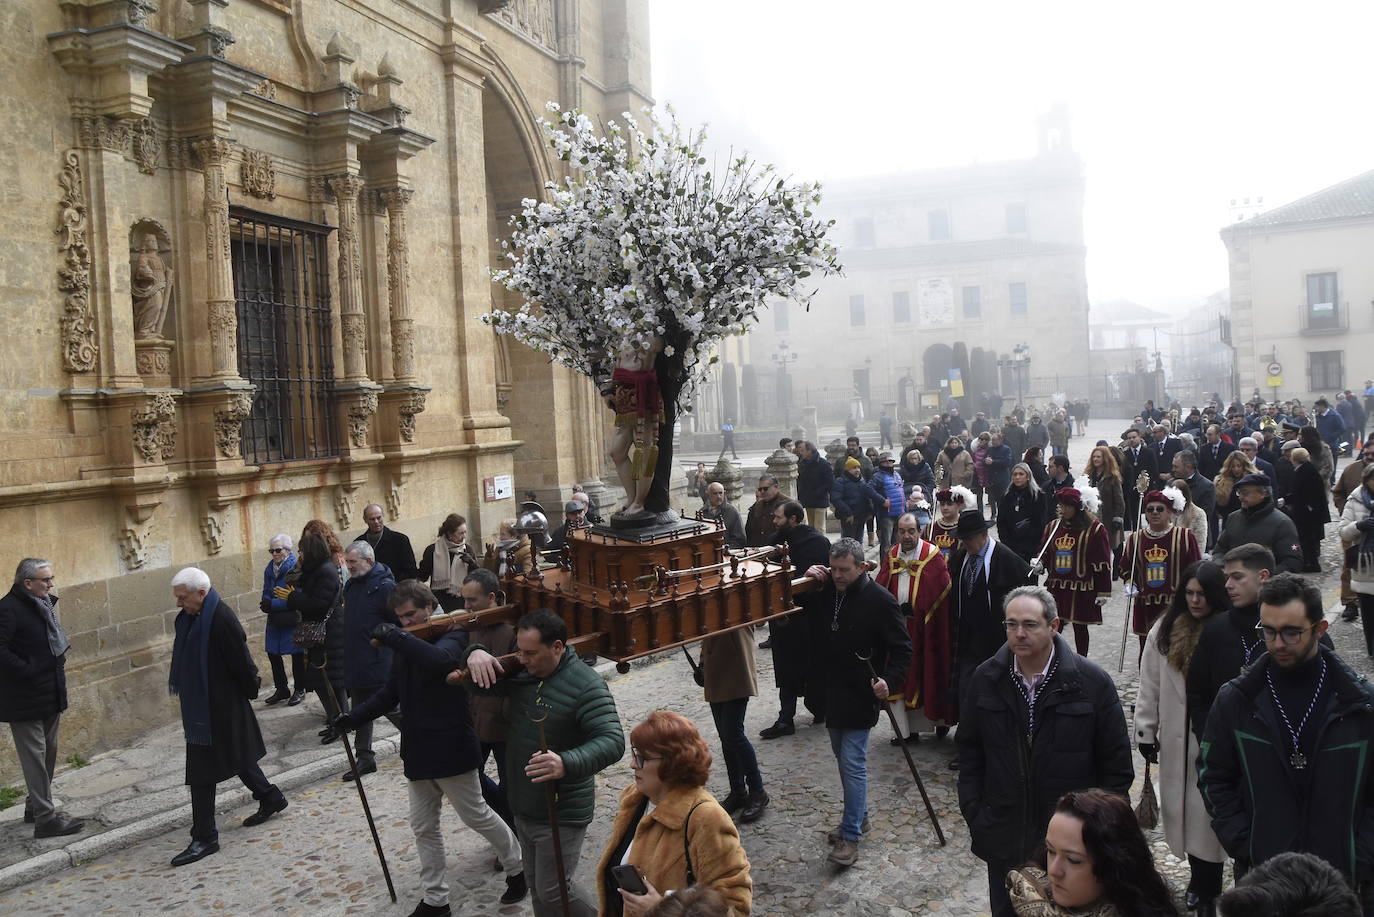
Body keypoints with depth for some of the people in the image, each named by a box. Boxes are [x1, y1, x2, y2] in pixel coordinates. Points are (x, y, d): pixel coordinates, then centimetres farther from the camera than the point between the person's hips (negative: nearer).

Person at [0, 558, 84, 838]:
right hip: (25, 698, -9)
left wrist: (60, 660, 9)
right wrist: (28, 672, -22)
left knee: (48, 751, 17)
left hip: (50, 694, 9)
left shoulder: (43, 604, 10)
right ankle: (45, 818, 0)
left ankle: (36, 807, 30)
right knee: (35, 755, -5)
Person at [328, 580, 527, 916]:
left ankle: (517, 868, 29)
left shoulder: (452, 634, -14)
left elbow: (439, 660, -38)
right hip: (417, 750, 8)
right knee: (423, 827, 13)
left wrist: (393, 636, -33)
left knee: (476, 816, 6)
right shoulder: (405, 645, 9)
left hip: (450, 747, -7)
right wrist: (354, 717, -1)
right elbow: (390, 694, 13)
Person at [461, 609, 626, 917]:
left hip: (561, 813, -7)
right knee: (536, 885, 20)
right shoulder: (521, 673, -1)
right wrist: (475, 654, -15)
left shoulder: (587, 685, -23)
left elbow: (613, 741, -31)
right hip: (524, 807, 7)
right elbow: (480, 683, 10)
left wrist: (566, 764, -49)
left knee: (552, 892, 1)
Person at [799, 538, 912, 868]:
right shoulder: (829, 592, 4)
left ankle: (851, 835, 3)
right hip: (832, 692, 7)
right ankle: (858, 815, 34)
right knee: (843, 757, 18)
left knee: (853, 762, -6)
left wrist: (889, 680, -28)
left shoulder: (880, 600, -15)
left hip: (861, 697, -7)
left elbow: (902, 649, -12)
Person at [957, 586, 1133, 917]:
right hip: (1003, 838, 2)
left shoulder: (1093, 681, -10)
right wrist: (973, 813, 1)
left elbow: (1116, 763, -4)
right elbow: (969, 751, 6)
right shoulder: (985, 678, -2)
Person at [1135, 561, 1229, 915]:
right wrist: (1146, 731, 5)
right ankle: (1199, 877, 32)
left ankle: (1207, 888, 19)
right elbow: (1150, 686, 5)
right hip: (1177, 736, 3)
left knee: (1211, 811, 3)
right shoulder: (1165, 630, 0)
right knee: (1183, 806, 12)